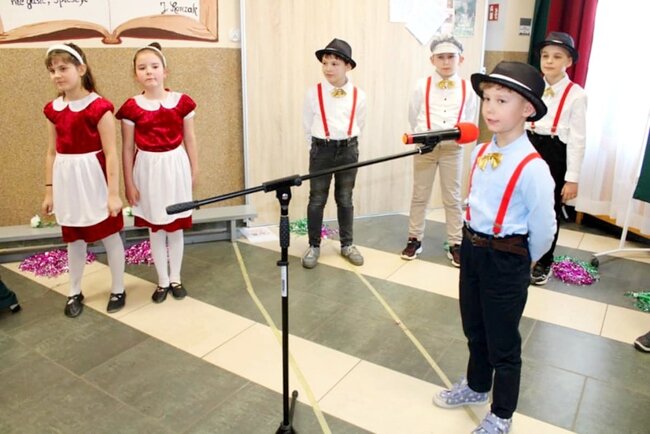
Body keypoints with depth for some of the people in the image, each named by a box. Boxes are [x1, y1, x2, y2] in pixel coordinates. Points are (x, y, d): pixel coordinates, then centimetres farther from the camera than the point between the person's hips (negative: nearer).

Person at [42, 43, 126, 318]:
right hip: (67, 179, 6)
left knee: (109, 234, 8)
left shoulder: (99, 107, -13)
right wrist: (49, 190, 11)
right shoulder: (53, 109, 5)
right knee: (73, 238, 16)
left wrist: (114, 192, -15)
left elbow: (110, 153, -14)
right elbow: (52, 153, 11)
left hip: (94, 178, -5)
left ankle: (118, 290, 24)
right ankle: (74, 293, 32)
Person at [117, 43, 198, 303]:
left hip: (176, 166, 0)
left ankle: (176, 278, 27)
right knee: (155, 228, 10)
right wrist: (129, 183, -2)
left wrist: (194, 171, 7)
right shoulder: (131, 108, -6)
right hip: (148, 169, 0)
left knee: (176, 227, 11)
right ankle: (163, 281, 25)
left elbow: (190, 140, 5)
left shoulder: (182, 102, -3)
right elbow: (127, 148, -1)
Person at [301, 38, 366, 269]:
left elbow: (358, 125, 9)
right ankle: (314, 246, 16)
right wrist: (318, 148, 9)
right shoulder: (313, 93, -5)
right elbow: (307, 126, 3)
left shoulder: (358, 96, -2)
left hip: (348, 150, 1)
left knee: (345, 199, 11)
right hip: (321, 150, -1)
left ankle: (347, 244, 23)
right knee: (317, 199, 3)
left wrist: (347, 144, 12)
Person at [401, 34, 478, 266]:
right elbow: (413, 118, 5)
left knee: (452, 198, 9)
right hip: (424, 147, 0)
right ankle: (414, 239, 21)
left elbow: (468, 124, 8)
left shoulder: (468, 90, 1)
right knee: (419, 195, 9)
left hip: (452, 149, 0)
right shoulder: (422, 86, -1)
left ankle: (455, 244, 18)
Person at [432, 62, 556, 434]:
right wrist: (475, 246, 15)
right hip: (472, 249, 7)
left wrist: (520, 263, 0)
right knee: (475, 329, 25)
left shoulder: (532, 167, -22)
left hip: (507, 260, -7)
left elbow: (544, 229, -15)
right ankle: (476, 387, 49)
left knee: (503, 343, 10)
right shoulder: (480, 152, 0)